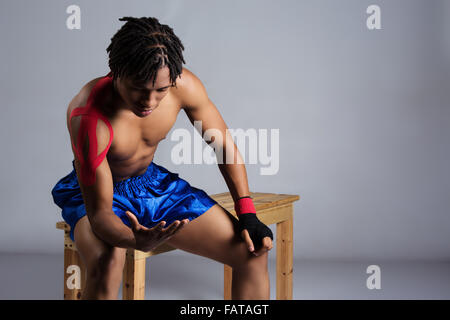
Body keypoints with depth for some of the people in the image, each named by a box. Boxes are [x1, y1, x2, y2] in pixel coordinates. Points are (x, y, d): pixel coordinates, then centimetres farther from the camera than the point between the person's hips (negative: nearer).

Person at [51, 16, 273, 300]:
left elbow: (225, 145, -5)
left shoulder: (183, 85, -20)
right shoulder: (88, 117, -33)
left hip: (152, 181, 4)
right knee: (107, 262, -40)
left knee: (254, 251, -7)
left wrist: (248, 215, -8)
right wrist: (136, 240, -53)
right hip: (93, 191, -4)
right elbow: (98, 211, -31)